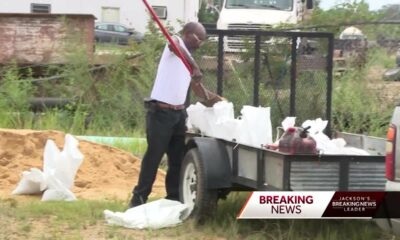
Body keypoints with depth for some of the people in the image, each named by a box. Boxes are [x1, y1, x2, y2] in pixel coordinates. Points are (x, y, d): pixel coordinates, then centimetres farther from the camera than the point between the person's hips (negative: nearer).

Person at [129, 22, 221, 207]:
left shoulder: (188, 60, 20)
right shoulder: (176, 41, -3)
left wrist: (216, 98, 11)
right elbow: (175, 46, -31)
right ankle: (139, 198, 0)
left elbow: (198, 90, 25)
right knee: (153, 156, -6)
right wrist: (195, 67, -41)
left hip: (179, 113, 8)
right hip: (161, 112, -8)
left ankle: (174, 198, 15)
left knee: (177, 158, 9)